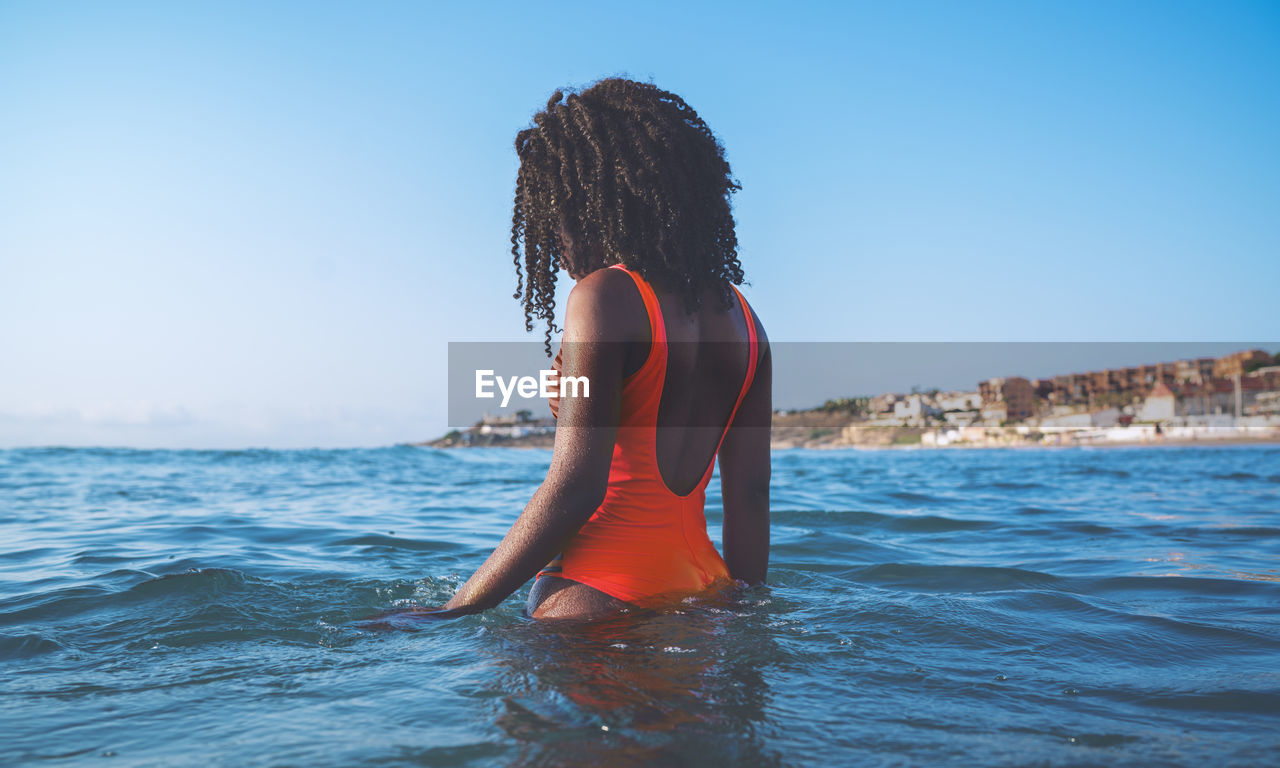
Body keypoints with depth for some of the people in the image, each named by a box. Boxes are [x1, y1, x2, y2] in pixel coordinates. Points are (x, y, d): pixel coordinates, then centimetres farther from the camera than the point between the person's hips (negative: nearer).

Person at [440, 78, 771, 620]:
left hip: (598, 595, -7)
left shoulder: (605, 296, -11)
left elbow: (574, 487, -17)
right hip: (699, 585, 8)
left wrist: (455, 612, -11)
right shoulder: (739, 315, 10)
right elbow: (750, 495, 11)